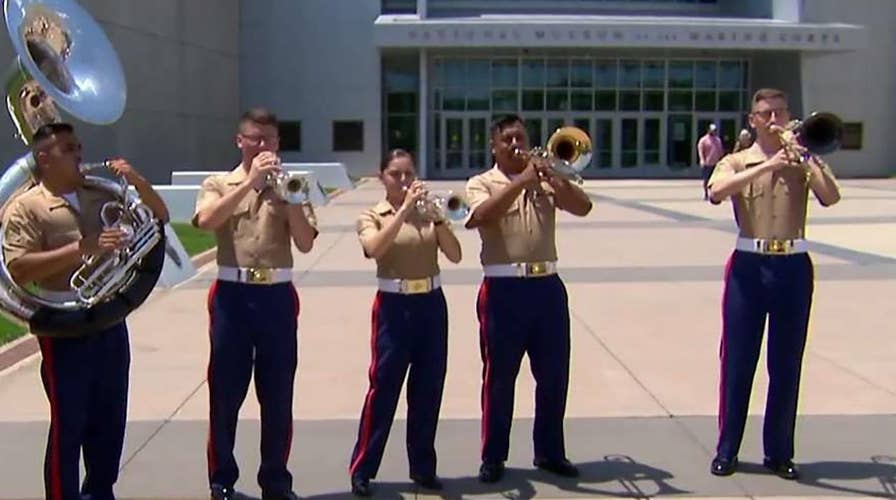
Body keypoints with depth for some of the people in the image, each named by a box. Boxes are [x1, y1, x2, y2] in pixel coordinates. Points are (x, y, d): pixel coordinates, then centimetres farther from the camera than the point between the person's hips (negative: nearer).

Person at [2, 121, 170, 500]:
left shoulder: (101, 196, 10)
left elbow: (159, 216, 15)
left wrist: (136, 181, -2)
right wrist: (81, 248, -24)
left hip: (110, 319, 6)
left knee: (110, 419, 14)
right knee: (68, 425, 0)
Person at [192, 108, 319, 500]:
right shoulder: (218, 184, 7)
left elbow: (305, 243, -2)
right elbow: (206, 221, -15)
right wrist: (251, 181, -15)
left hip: (278, 296, 1)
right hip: (232, 295, -1)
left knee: (278, 395, 6)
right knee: (225, 394, 5)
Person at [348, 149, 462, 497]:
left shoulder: (428, 213, 7)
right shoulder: (372, 216, -1)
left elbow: (455, 255, -4)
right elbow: (374, 248, -23)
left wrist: (436, 217, -16)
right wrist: (405, 209, -24)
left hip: (432, 304, 3)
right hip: (393, 306, -3)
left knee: (428, 389, 8)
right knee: (383, 388, -1)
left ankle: (423, 466, 21)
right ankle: (362, 469, 9)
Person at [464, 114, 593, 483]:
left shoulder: (545, 181, 13)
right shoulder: (481, 183, 3)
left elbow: (582, 207, 0)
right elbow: (483, 215, -19)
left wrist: (550, 176, -12)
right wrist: (522, 180, -20)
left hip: (547, 286, 4)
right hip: (504, 289, -4)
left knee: (554, 375, 9)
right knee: (499, 377, 4)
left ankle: (550, 452, 24)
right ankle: (493, 457, 15)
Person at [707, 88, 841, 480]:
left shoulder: (802, 162, 8)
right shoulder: (737, 162, 5)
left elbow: (830, 197, -9)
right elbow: (716, 192, -18)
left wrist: (808, 157, -17)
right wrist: (768, 165, -23)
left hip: (793, 266, 1)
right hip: (749, 265, -1)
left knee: (786, 363, 6)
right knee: (737, 360, 3)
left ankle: (779, 451, 17)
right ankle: (726, 450, 13)